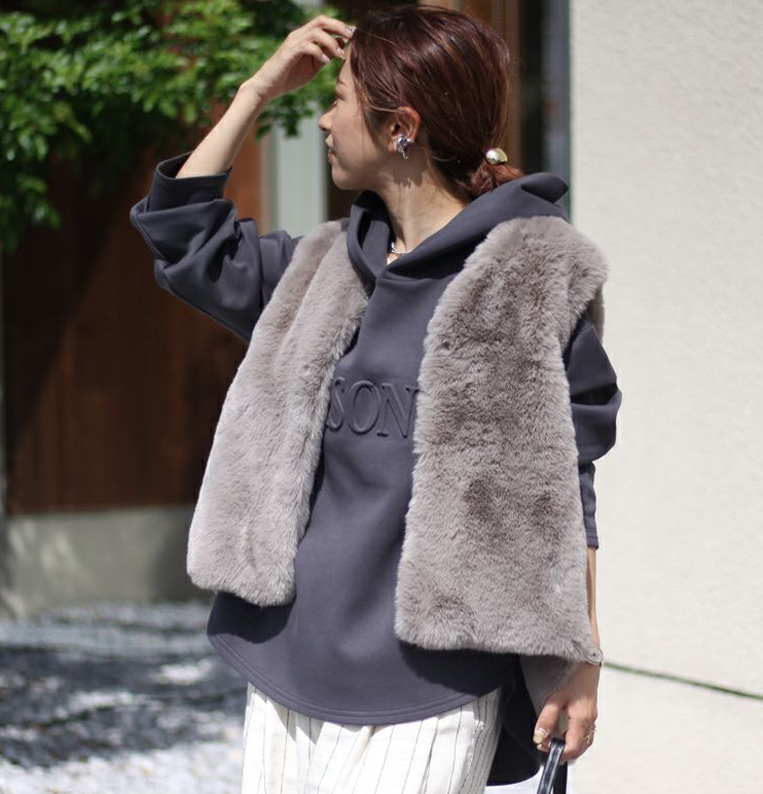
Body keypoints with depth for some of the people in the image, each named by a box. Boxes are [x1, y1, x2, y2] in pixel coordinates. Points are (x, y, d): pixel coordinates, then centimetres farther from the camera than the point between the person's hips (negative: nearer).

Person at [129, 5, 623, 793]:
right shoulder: (328, 269, 13)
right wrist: (259, 89, 17)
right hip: (289, 672, 6)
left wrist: (580, 665, -5)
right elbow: (183, 235, 22)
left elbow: (558, 488, -5)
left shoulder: (531, 274, -5)